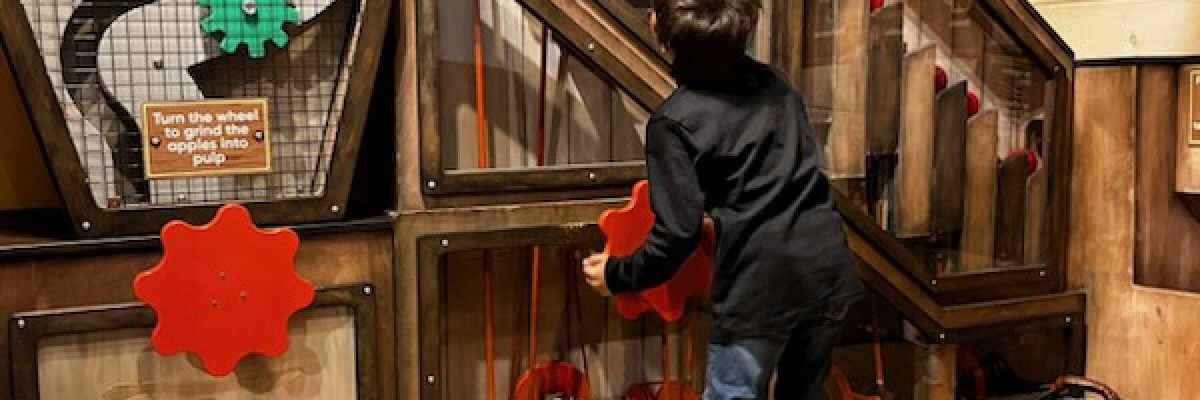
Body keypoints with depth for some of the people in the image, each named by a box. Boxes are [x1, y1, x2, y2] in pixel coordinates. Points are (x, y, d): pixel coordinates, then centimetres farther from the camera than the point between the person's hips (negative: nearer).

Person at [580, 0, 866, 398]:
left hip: (761, 282, -6)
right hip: (826, 264, 7)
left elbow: (677, 233, -10)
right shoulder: (772, 82, 12)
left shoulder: (673, 122, -8)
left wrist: (616, 275, 5)